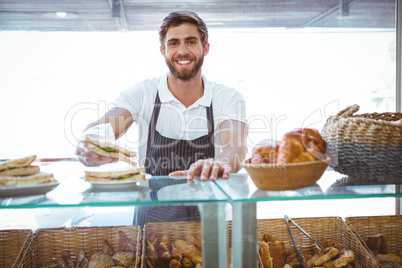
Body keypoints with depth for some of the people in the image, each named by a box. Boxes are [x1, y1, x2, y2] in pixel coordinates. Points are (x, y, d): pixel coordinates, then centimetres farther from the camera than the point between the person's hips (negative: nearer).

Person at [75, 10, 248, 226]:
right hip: (152, 215, 0)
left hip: (207, 218, 0)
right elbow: (106, 127, -15)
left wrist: (221, 163, -42)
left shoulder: (228, 99, -2)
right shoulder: (142, 94, -1)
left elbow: (235, 145, -19)